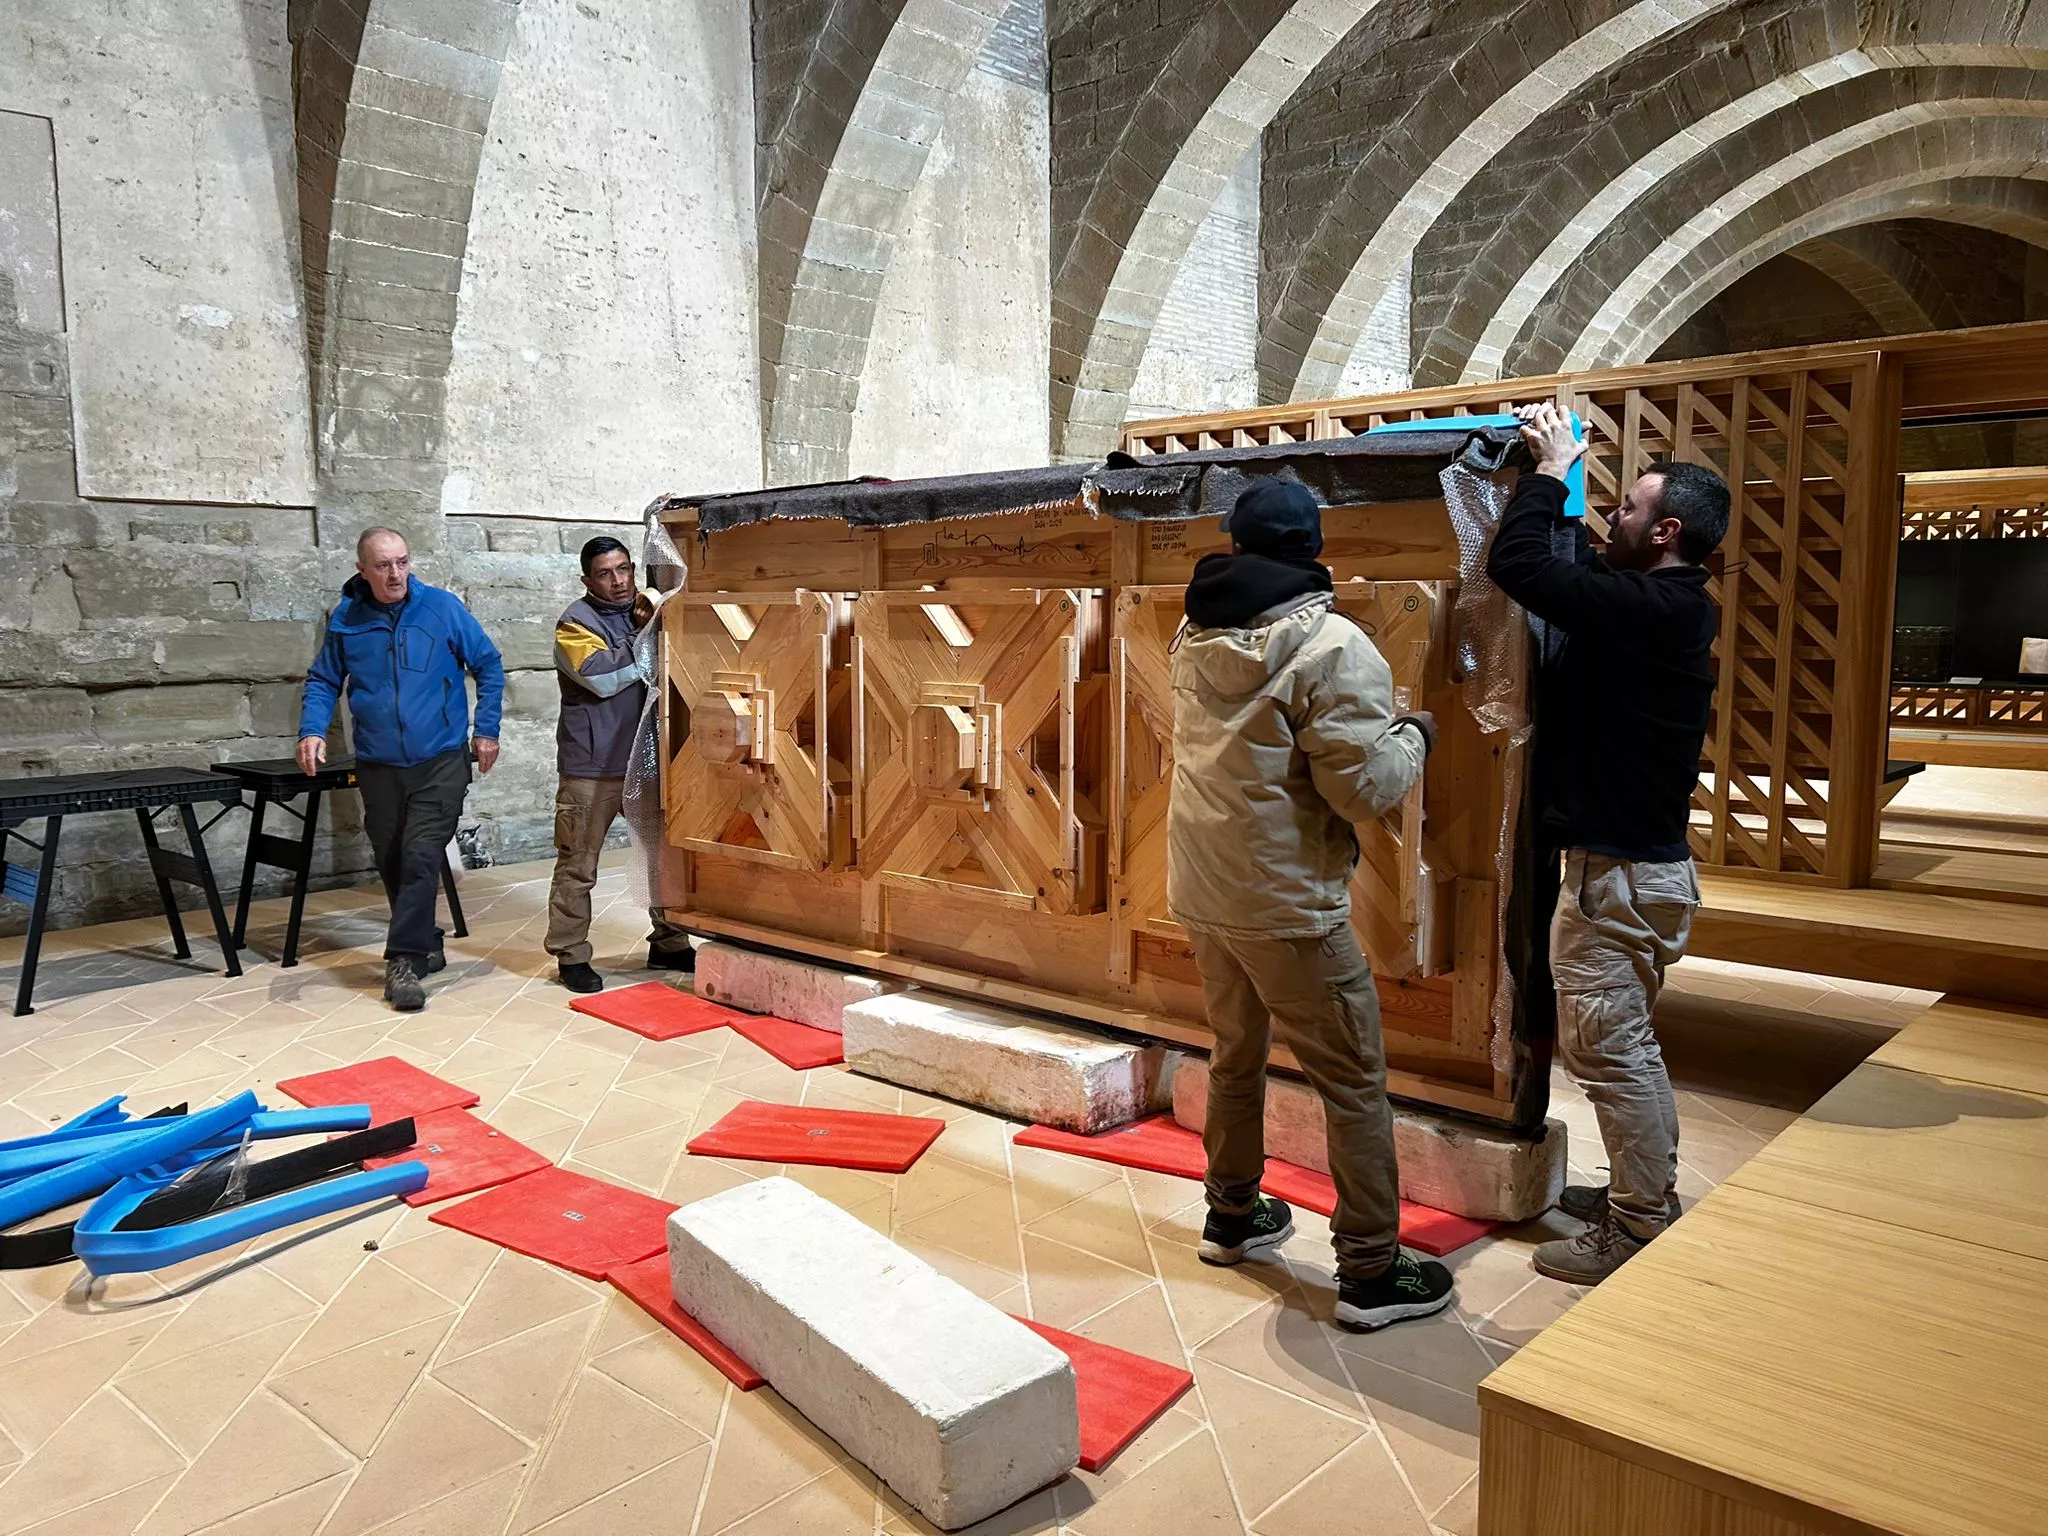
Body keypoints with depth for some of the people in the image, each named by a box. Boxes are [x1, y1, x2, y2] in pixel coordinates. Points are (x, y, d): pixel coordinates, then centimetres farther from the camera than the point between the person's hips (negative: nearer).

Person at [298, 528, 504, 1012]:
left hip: (440, 761, -3)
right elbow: (323, 681, 10)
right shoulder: (345, 619, 0)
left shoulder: (443, 607, -6)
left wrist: (486, 729, 0)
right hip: (378, 766, 3)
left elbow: (489, 665, 3)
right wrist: (312, 729, -7)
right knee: (392, 865, 10)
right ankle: (425, 947, 26)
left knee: (420, 859, -12)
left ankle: (404, 961, -7)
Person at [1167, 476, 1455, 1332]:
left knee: (1235, 1054, 23)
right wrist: (1412, 735, 0)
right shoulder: (1331, 645, -18)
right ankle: (1370, 1274, 14)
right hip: (1288, 902, -7)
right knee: (1353, 1082, 6)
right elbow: (1368, 786, -19)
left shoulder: (1196, 637, 3)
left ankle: (1232, 1215, 39)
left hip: (1203, 891, 7)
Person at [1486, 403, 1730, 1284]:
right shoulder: (1669, 607, 9)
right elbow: (1574, 569, 24)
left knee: (1604, 1046, -1)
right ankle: (1646, 1193, 34)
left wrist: (1552, 470, -10)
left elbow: (1517, 565, -24)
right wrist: (1555, 473, 19)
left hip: (1615, 872, -11)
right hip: (1644, 858, 11)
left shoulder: (1646, 609, -22)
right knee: (1627, 1043, 20)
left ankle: (1641, 1231, 10)